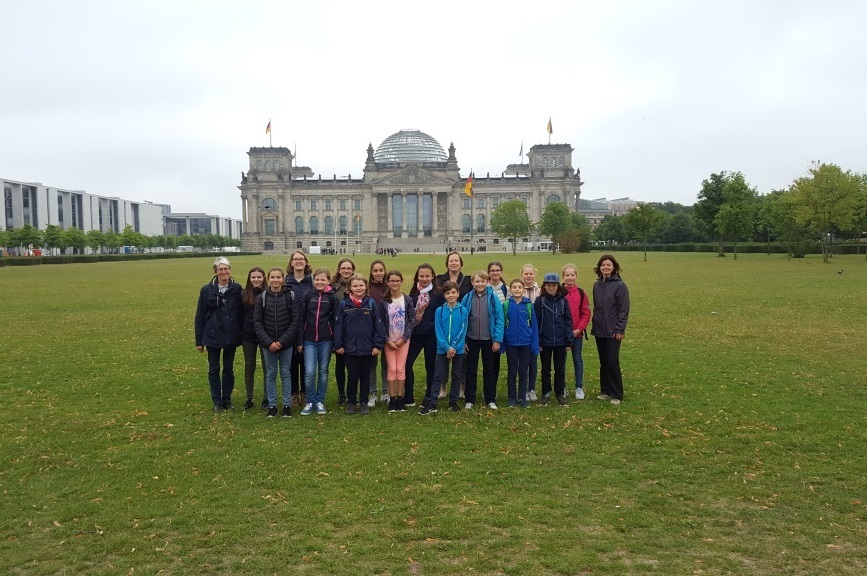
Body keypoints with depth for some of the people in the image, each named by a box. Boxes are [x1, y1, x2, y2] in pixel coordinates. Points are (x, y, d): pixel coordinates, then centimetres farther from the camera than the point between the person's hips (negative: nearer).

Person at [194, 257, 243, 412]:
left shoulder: (237, 289, -4)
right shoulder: (207, 289, -5)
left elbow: (241, 313, 1)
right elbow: (200, 316, -1)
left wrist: (241, 335, 0)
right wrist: (199, 340, -2)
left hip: (231, 336, 1)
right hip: (213, 336, 0)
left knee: (229, 368, 11)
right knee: (214, 369, 8)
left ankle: (227, 399, 23)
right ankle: (217, 401, 18)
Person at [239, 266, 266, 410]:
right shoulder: (244, 294, 3)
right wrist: (239, 334, 3)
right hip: (248, 336, 2)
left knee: (267, 367, 5)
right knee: (249, 367, 9)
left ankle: (266, 398, 16)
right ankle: (249, 399, 19)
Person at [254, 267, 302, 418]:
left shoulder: (290, 296, -6)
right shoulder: (263, 297, -2)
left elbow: (296, 320, -7)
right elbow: (257, 321, -2)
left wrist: (282, 341, -13)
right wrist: (268, 342, -12)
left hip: (286, 343, -1)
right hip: (268, 343, 1)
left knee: (285, 374, 8)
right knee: (270, 374, 9)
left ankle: (287, 405, 17)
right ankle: (272, 405, 18)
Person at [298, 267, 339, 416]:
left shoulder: (333, 298, 0)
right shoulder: (307, 296, 2)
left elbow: (336, 320, 1)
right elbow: (301, 319, 3)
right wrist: (300, 341, 1)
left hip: (326, 340, 0)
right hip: (309, 340, 0)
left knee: (323, 371, 8)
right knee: (309, 372, -6)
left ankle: (320, 401, 21)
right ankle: (310, 402, 10)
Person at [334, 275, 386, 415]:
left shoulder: (372, 303, -2)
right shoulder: (344, 304, -1)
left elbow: (378, 325, -3)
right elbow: (338, 325, 1)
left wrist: (378, 345, -7)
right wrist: (338, 345, -3)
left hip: (367, 348, 0)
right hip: (350, 348, 0)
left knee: (365, 376, 11)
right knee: (353, 376, 8)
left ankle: (364, 402, 24)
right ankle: (351, 402, 23)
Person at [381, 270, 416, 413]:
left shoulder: (407, 300, 0)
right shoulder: (383, 301, -2)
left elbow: (412, 320, -2)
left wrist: (403, 338, -9)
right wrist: (387, 340, -9)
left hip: (403, 340, 0)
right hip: (388, 340, 0)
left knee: (401, 369, 0)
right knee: (392, 369, -1)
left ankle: (400, 399, 10)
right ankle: (392, 400, 8)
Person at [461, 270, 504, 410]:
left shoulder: (493, 298, -6)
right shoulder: (467, 298, -3)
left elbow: (499, 319, -6)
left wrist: (497, 340, -11)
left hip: (489, 340, -1)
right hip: (472, 340, 1)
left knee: (490, 371, 10)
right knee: (471, 371, 10)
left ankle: (490, 400, 20)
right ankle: (469, 400, 19)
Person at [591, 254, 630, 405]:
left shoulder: (620, 285, -9)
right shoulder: (597, 285, 8)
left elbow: (624, 309, -11)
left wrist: (620, 329, -15)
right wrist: (595, 325, 10)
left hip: (613, 331, -5)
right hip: (599, 330, 6)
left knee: (613, 361, -5)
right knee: (603, 362, 11)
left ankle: (617, 394, 5)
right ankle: (605, 390, 20)